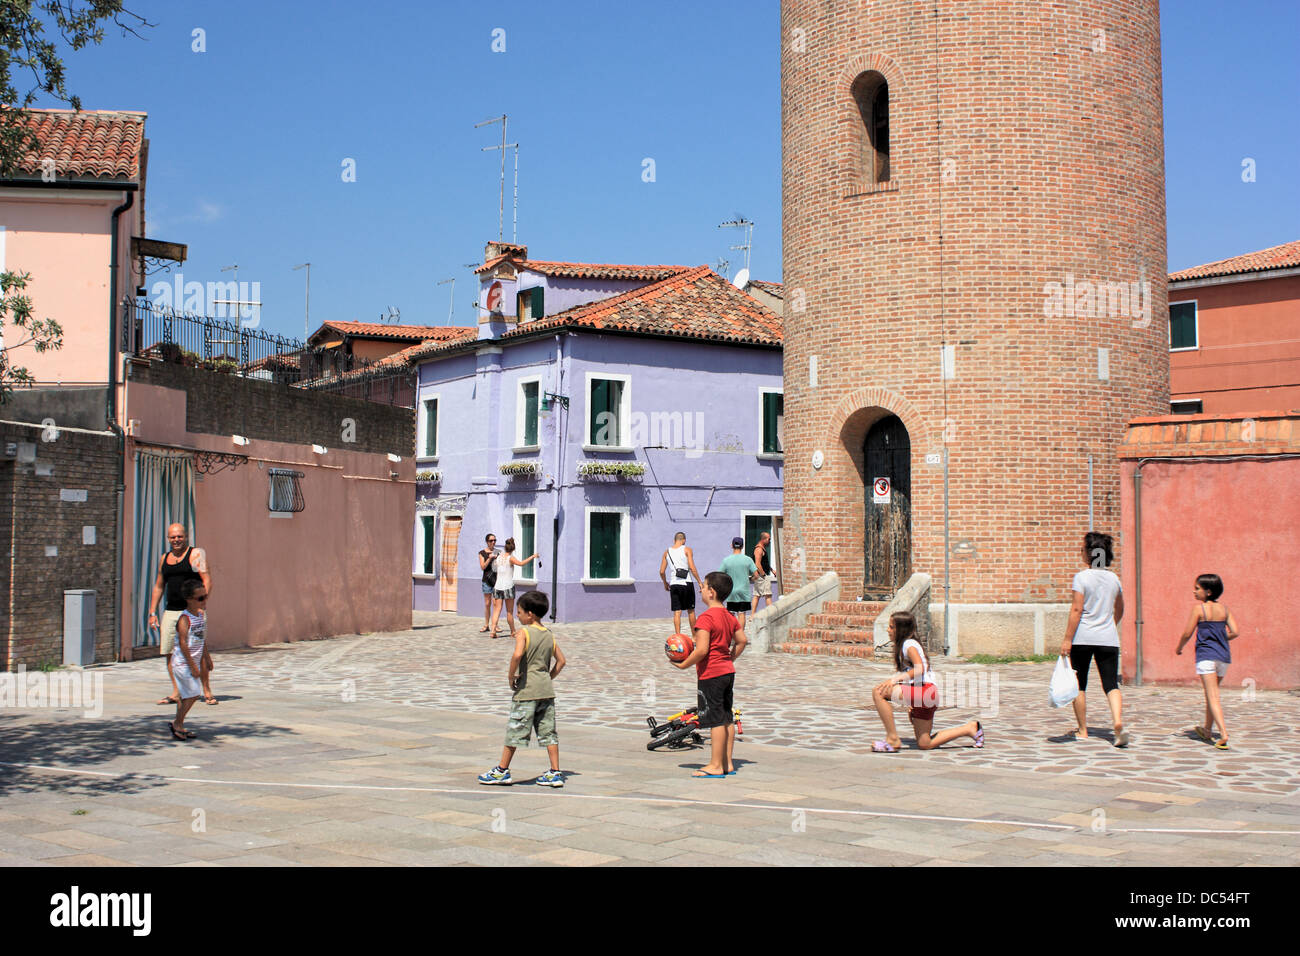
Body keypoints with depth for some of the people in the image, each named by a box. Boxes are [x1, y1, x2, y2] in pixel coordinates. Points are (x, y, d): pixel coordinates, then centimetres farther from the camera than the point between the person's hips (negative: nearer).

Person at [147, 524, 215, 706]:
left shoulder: (196, 554, -1)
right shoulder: (165, 558, 17)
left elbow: (207, 581, -9)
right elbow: (158, 586, 23)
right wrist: (152, 612, 15)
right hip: (170, 612, 6)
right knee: (168, 652, 1)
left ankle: (206, 691, 2)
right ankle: (176, 693, 8)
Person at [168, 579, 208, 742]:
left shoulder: (202, 614, 9)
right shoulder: (184, 619, -17)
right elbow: (183, 644, -20)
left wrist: (205, 661, 19)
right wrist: (193, 666, -20)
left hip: (193, 662, 8)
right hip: (182, 663, -8)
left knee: (185, 695, 11)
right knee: (193, 693, -10)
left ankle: (178, 727, 18)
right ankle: (177, 724, 3)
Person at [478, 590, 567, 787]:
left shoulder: (523, 632, -10)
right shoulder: (549, 634, 10)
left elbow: (518, 655, -26)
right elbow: (561, 661, 14)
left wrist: (511, 676, -13)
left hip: (526, 690, -6)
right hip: (547, 690, 6)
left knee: (514, 730, 4)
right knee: (548, 732, 9)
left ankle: (502, 771, 13)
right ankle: (555, 773, 8)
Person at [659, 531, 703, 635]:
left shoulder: (667, 552, 8)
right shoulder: (687, 550, -1)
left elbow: (661, 572, 8)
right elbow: (692, 568, -11)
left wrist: (665, 583, 24)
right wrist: (700, 582, -4)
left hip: (674, 584, 2)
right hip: (686, 583, -2)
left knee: (677, 612, 3)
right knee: (691, 611, 10)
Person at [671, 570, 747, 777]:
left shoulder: (705, 618, -18)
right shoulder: (729, 617, 9)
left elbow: (702, 650, -25)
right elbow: (742, 640, 16)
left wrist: (683, 665, -13)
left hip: (710, 675, -9)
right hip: (728, 671, 9)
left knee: (716, 721, -5)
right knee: (727, 719, 12)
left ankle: (715, 766, 0)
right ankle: (727, 763, 18)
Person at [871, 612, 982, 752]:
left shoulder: (909, 644, -5)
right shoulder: (902, 645, 23)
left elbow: (919, 669, -21)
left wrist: (895, 679, -29)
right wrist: (911, 704, 20)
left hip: (925, 690, -10)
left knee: (878, 691, -21)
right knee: (925, 745, 14)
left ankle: (893, 739, -17)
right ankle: (970, 728, 23)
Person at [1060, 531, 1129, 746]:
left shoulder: (1082, 577, -8)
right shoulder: (1113, 578, 8)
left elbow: (1077, 609, -14)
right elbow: (1119, 609, 20)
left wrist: (1067, 639, -13)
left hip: (1083, 637, -4)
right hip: (1108, 639, 4)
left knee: (1079, 685, 9)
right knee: (1111, 684, 0)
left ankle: (1082, 730, 15)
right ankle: (1118, 722, -23)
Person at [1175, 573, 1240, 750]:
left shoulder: (1199, 607, -7)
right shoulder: (1224, 609, 8)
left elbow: (1187, 633, -6)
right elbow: (1235, 632, 3)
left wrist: (1179, 648, 11)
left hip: (1206, 655, -6)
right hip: (1223, 656, 6)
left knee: (1213, 696, -9)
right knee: (1212, 693, 20)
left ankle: (1224, 734, -23)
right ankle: (1207, 730, 33)